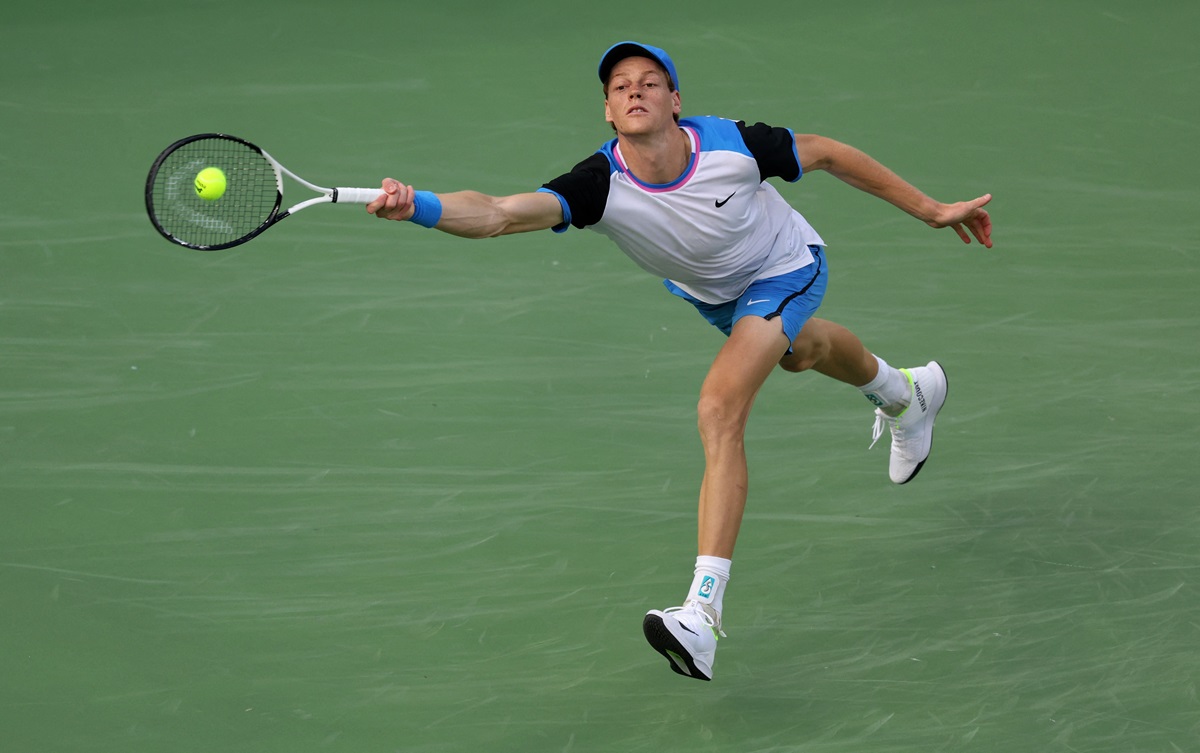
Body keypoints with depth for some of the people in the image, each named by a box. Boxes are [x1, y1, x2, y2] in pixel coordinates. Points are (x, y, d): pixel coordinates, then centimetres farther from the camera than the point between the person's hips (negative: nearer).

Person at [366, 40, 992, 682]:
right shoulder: (601, 185, -35)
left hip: (785, 269, -5)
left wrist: (930, 210, -10)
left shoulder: (732, 144, -36)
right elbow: (500, 213, -50)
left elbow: (823, 152, -18)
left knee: (719, 412, -26)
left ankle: (703, 614, -31)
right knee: (799, 353, 36)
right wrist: (418, 206, -71)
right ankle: (903, 394, 74)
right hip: (710, 292, 5)